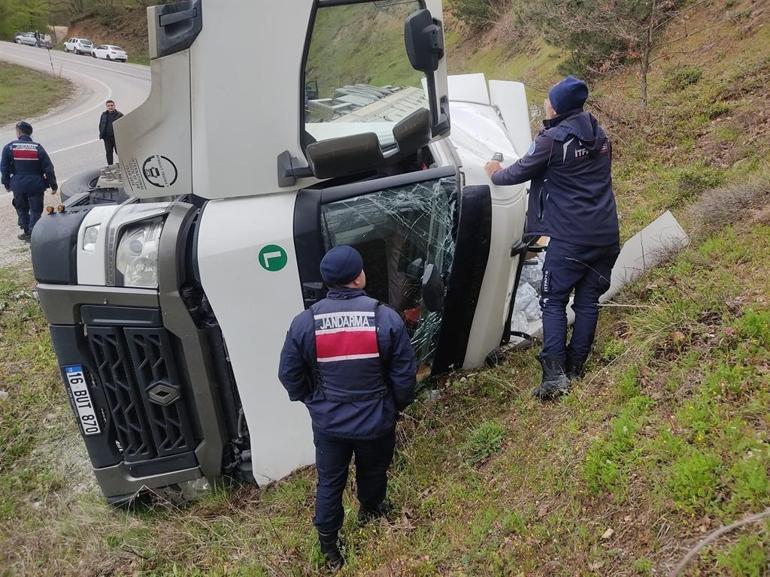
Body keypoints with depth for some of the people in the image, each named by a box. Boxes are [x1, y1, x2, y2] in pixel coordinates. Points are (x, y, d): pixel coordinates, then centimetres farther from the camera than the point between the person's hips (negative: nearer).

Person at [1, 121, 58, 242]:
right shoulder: (38, 148, -3)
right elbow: (48, 168, -3)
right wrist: (53, 185, 4)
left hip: (18, 185, 1)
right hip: (36, 184, -1)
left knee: (21, 208, 18)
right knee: (35, 210, 8)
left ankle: (26, 231, 22)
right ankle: (32, 233, 4)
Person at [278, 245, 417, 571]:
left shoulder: (304, 322, -16)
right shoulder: (386, 318, -20)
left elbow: (289, 374, -5)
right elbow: (404, 376, -13)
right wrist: (397, 406, 7)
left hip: (328, 423, 1)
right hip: (376, 422, 0)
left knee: (329, 482, 19)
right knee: (372, 472, 27)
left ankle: (328, 546, 34)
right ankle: (370, 511, 55)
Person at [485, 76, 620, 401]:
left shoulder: (553, 140, -9)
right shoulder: (600, 136, 13)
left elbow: (520, 172, 1)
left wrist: (496, 174, 22)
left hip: (569, 237, -6)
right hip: (606, 235, 6)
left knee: (553, 302, 0)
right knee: (588, 301, 10)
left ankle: (554, 375, -10)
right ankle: (575, 370, 13)